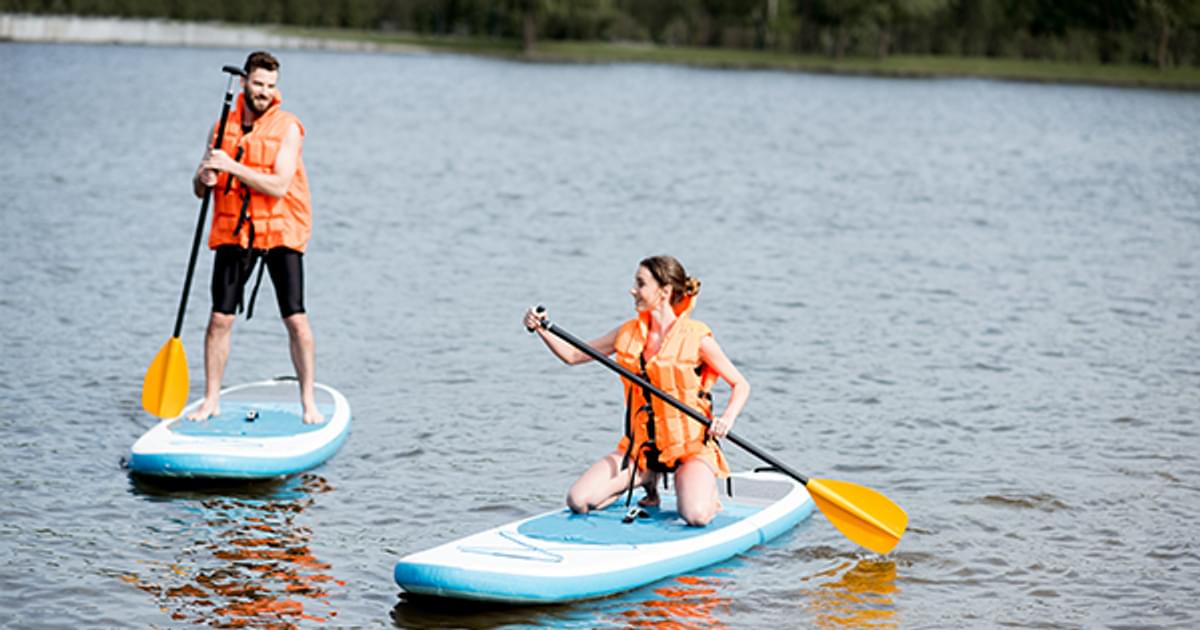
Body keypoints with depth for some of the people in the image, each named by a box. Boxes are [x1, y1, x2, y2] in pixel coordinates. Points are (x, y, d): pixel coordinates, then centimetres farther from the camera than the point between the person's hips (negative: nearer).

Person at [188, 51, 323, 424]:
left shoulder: (287, 128, -5)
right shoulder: (223, 128, 7)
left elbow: (279, 186, -17)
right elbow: (199, 190, 10)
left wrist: (233, 167, -23)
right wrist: (204, 177, -13)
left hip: (281, 232, -3)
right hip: (233, 232, 3)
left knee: (296, 320, -7)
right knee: (220, 318, -1)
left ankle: (308, 401, 4)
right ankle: (211, 400, 10)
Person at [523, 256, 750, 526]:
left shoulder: (696, 337, -8)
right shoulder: (628, 333, 5)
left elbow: (740, 385, -2)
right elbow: (573, 355, 10)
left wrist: (727, 418, -21)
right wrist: (541, 329, -5)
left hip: (690, 446, -5)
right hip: (640, 446, 5)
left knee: (696, 515, -31)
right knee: (577, 501, -11)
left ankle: (705, 488, 7)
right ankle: (647, 477, 15)